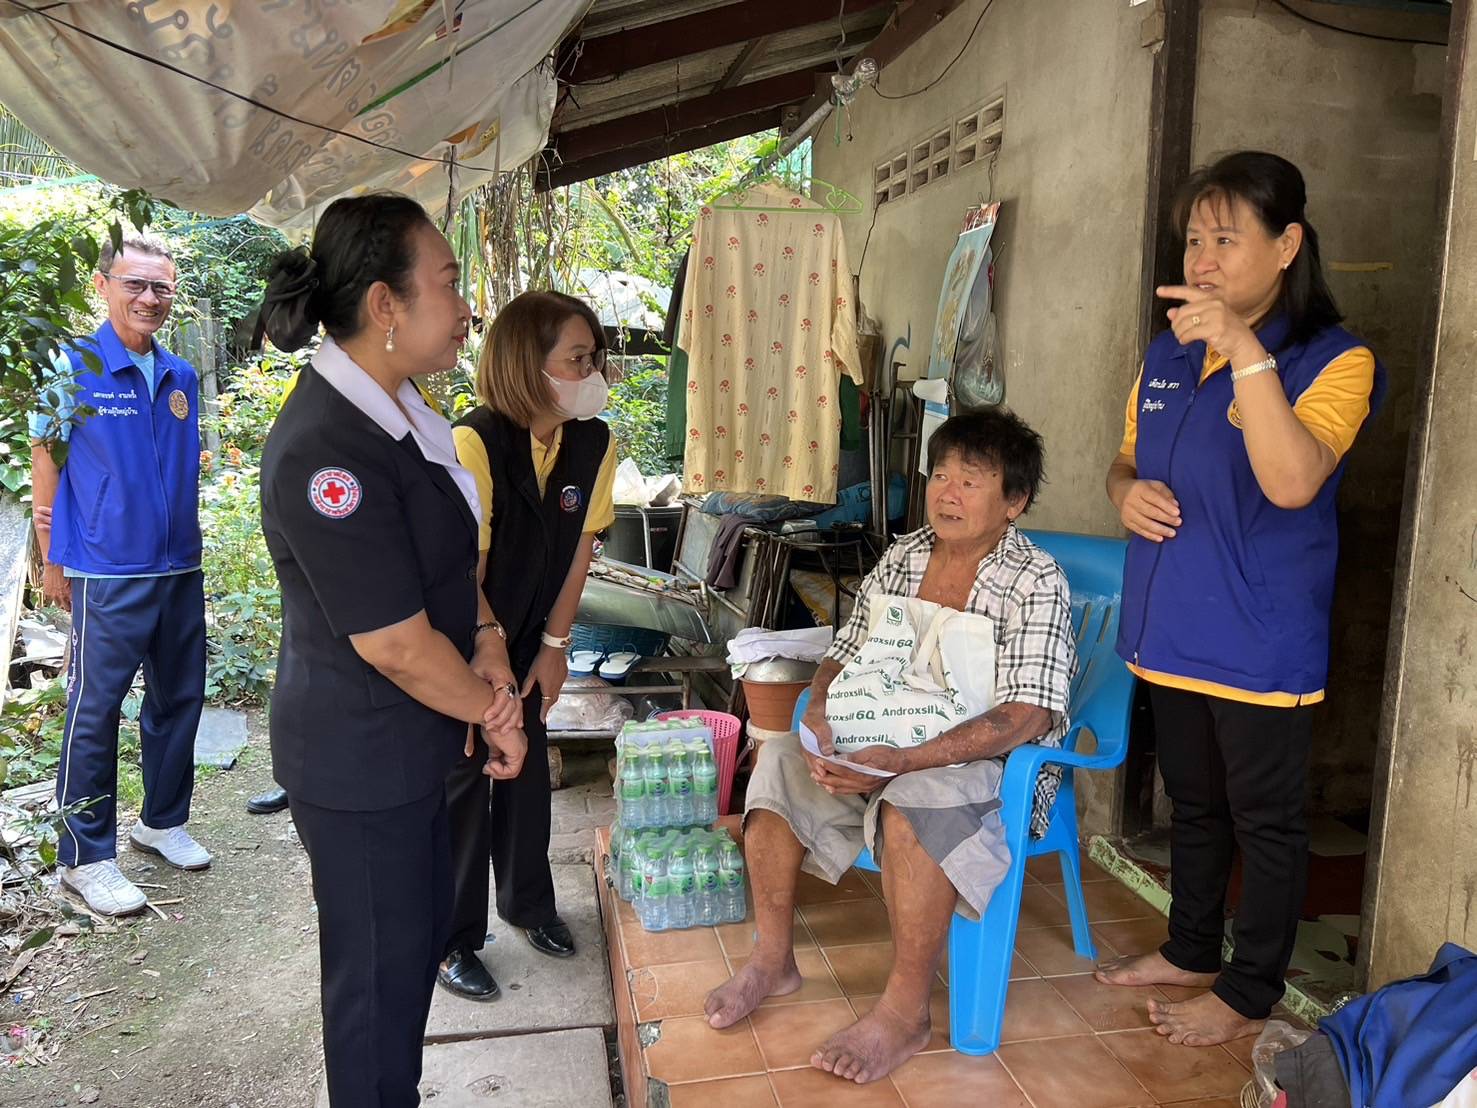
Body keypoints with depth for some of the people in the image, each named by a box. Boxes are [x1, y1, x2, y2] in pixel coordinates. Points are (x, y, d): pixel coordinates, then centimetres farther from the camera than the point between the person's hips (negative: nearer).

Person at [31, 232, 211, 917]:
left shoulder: (181, 377, 8)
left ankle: (163, 822, 32)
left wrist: (186, 544, 13)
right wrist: (52, 563, -1)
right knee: (95, 713, 3)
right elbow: (46, 467, -2)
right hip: (108, 575, -5)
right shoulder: (74, 367, -6)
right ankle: (86, 856, 16)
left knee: (179, 701, 14)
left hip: (180, 570, 5)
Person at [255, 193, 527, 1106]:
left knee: (421, 933, 25)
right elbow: (397, 646, -25)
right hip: (362, 761, -10)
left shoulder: (398, 414, 3)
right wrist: (496, 713, -11)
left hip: (410, 745, 10)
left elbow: (452, 557, 12)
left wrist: (486, 641, -4)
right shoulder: (326, 452, -28)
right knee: (382, 969, 11)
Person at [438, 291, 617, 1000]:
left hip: (528, 639, 6)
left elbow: (578, 548, -1)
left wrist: (554, 644, 3)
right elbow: (464, 569, -24)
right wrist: (489, 661, -18)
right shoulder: (476, 442, -29)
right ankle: (453, 940, 19)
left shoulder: (593, 443, -11)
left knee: (527, 767, 16)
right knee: (462, 781, 1)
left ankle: (528, 901, 36)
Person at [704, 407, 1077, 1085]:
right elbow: (846, 655, 10)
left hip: (993, 764, -6)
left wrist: (901, 762, -33)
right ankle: (772, 959, 1)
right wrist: (820, 713, -14)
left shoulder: (1035, 582, -14)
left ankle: (905, 1013, -17)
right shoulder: (904, 556, 5)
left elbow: (1026, 716, -24)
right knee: (779, 763, -13)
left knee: (913, 804, -36)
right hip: (889, 747, 7)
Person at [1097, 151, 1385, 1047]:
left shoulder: (1332, 361, -12)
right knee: (1194, 803, 21)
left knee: (1266, 819, 10)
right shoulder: (1169, 353, 7)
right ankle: (1191, 951, 40)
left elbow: (1292, 482, -29)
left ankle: (1251, 993, 28)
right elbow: (1128, 459, 17)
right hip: (1172, 628, 6)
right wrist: (1128, 491, -6)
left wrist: (1246, 352, -33)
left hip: (1261, 641, -6)